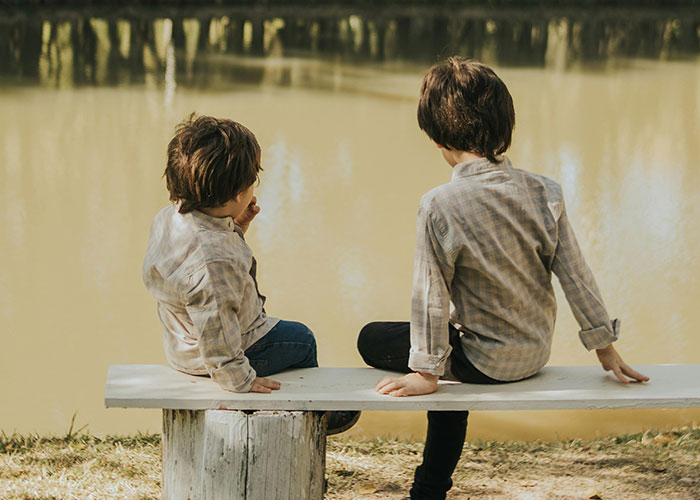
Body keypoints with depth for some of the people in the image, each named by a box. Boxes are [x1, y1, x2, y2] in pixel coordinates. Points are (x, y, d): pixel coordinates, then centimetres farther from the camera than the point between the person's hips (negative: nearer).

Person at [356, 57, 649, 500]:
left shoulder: (440, 206, -21)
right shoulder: (545, 192, -7)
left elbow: (432, 295, -16)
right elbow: (576, 274, -3)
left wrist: (427, 371, -6)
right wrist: (605, 345, 8)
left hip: (486, 362, -6)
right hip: (538, 353, 6)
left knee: (373, 340, 14)